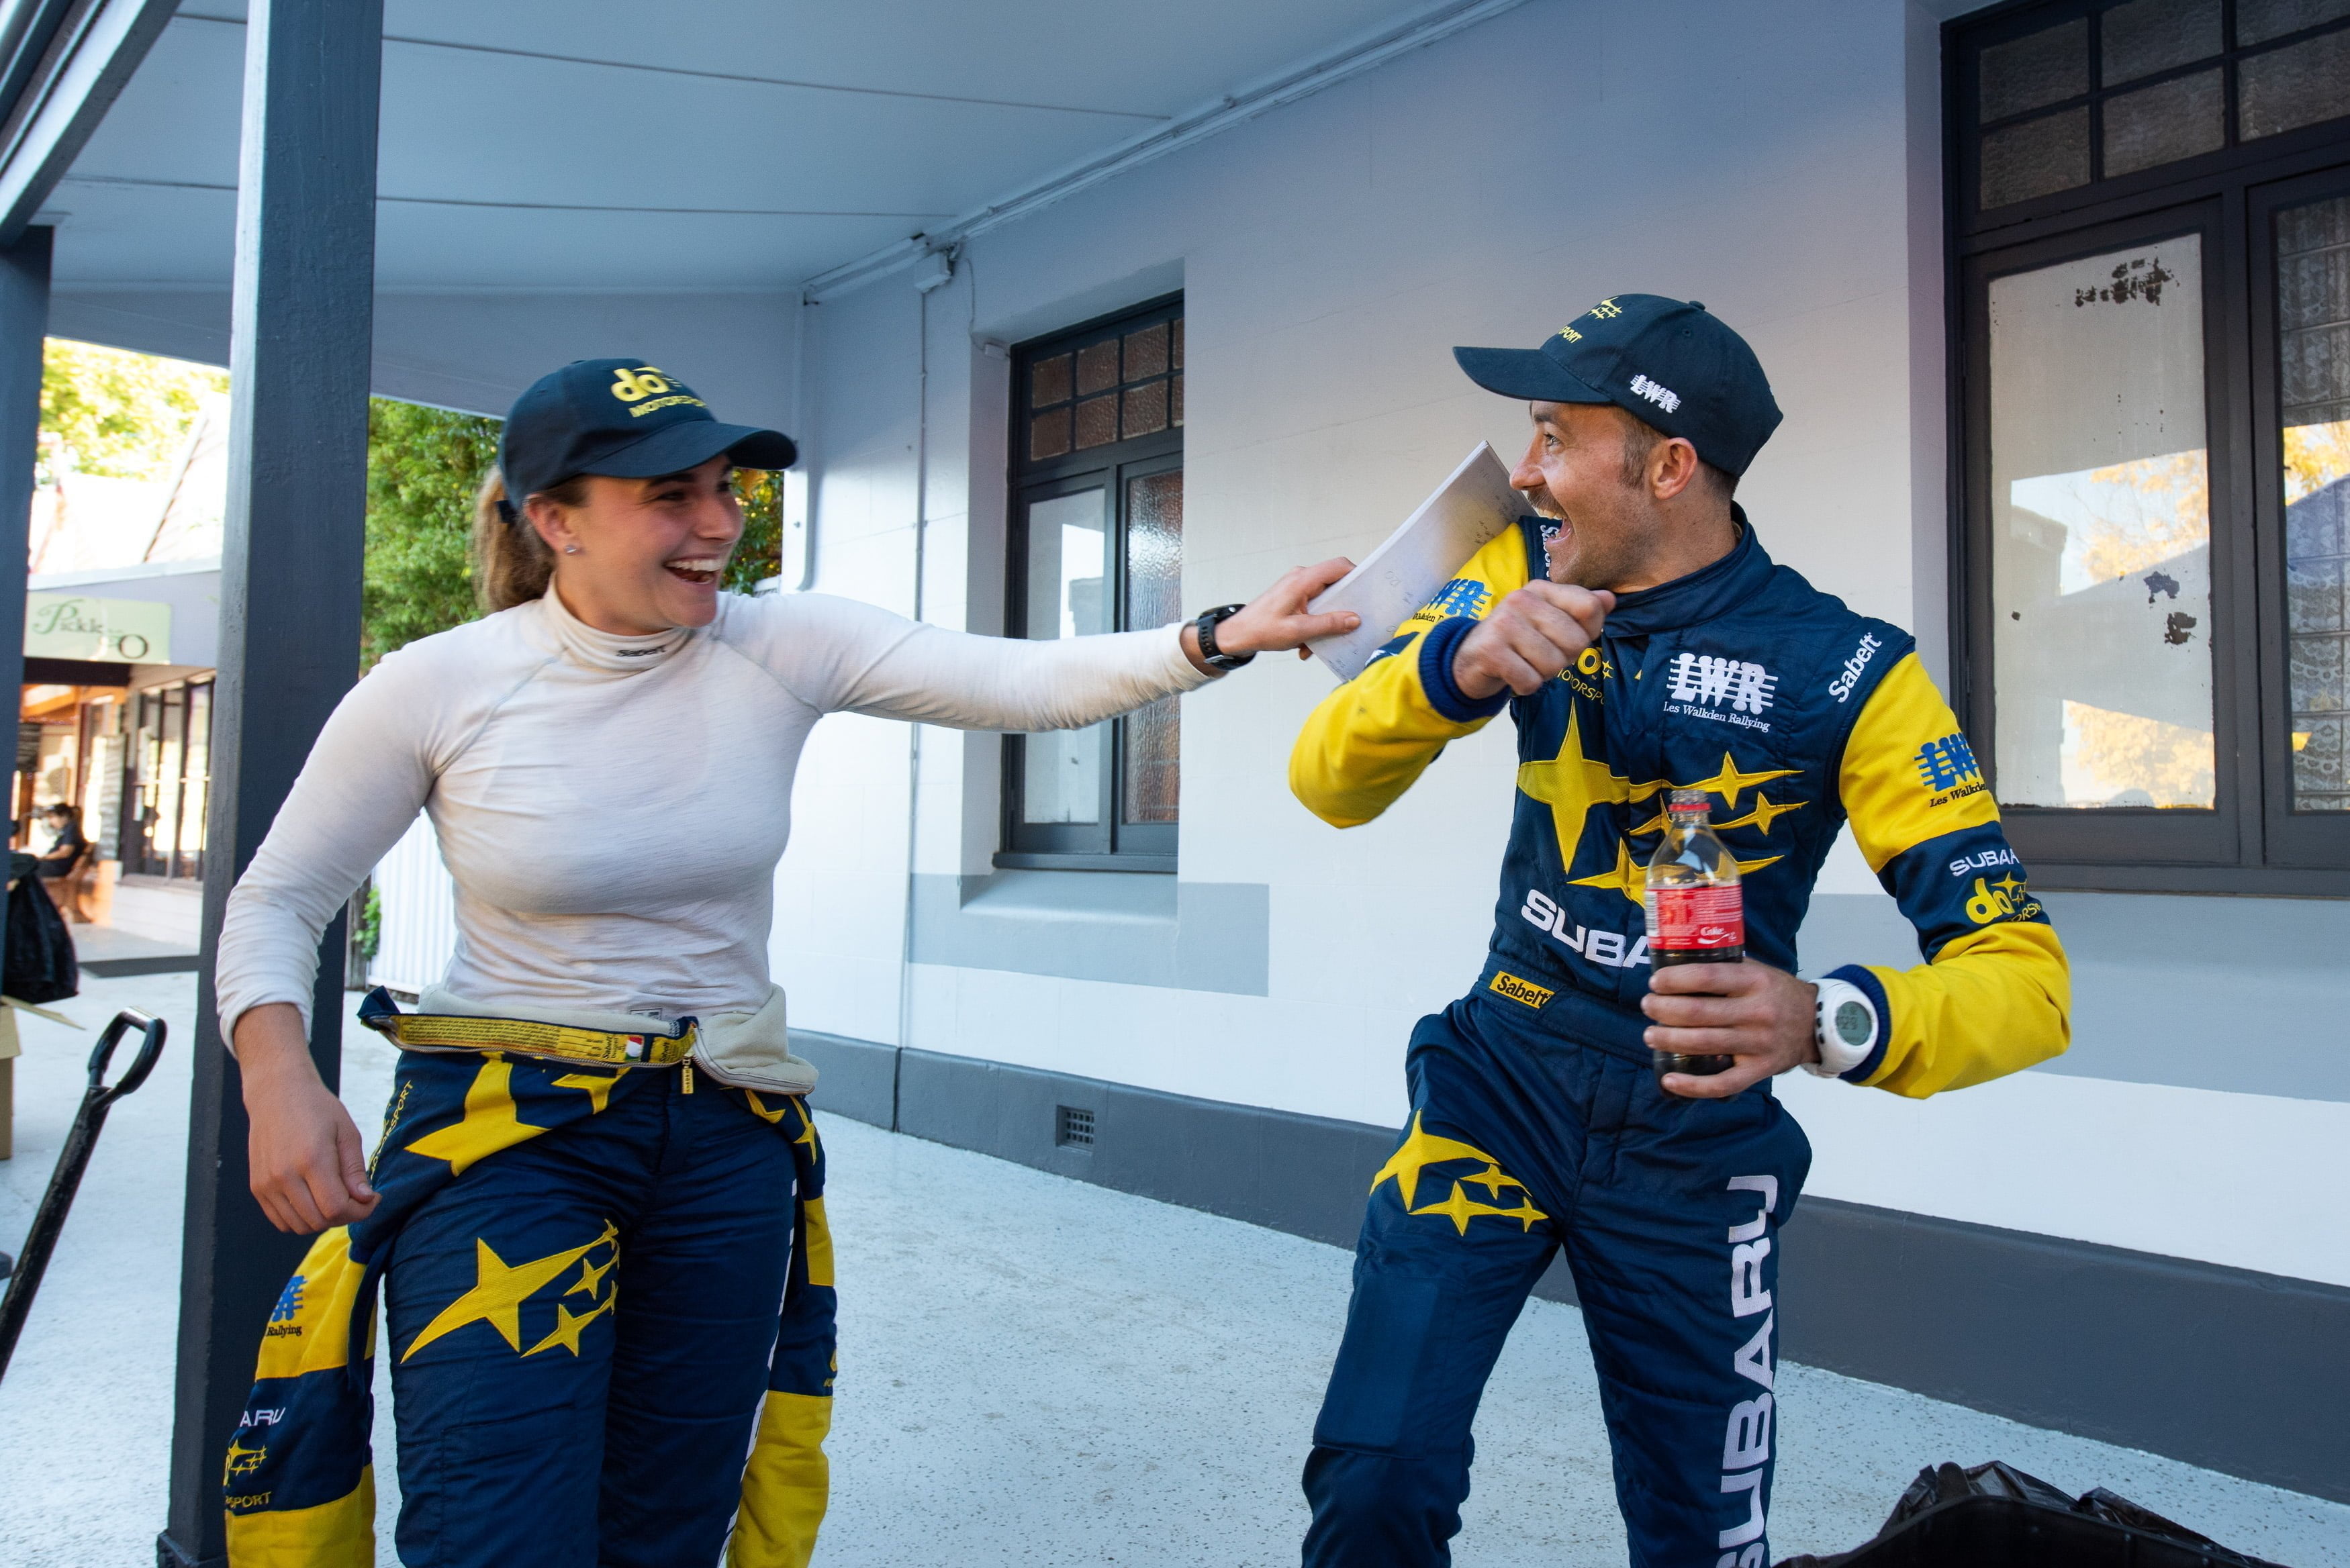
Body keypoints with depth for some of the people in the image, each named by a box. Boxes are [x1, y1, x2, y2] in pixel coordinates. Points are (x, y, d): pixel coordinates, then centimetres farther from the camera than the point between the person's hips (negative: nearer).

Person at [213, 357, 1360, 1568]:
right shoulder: (436, 688, -9)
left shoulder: (776, 650, -6)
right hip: (505, 1128, -2)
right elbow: (278, 899, 1)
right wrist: (280, 1082, -16)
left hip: (728, 1140, 3)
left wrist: (1217, 638, -33)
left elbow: (1020, 681, -18)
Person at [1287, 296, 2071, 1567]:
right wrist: (1459, 665, -31)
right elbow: (1328, 784, -11)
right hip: (1497, 1084, 2)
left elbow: (2023, 977, -17)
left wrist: (1827, 1020, -37)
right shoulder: (1528, 578, -4)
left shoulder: (1848, 673, -14)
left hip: (1693, 1140, -1)